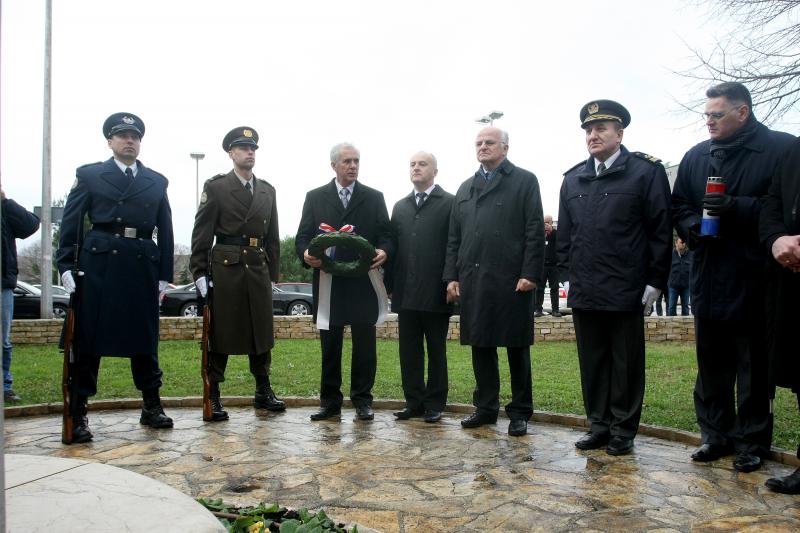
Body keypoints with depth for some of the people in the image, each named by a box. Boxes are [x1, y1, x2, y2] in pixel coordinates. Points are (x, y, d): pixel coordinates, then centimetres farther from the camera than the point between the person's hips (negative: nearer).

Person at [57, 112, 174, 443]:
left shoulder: (157, 182, 14)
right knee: (88, 338, 1)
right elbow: (70, 224, 3)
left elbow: (165, 231, 11)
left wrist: (165, 275, 5)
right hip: (98, 265, -2)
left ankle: (152, 407, 18)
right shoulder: (89, 176, 8)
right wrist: (66, 266, -6)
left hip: (143, 267, 2)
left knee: (145, 337, 7)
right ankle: (78, 412, 9)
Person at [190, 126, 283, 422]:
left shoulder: (267, 190, 14)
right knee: (220, 333, 0)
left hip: (258, 270, 5)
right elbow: (202, 234, -3)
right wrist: (199, 273, -9)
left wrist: (273, 273, 11)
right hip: (225, 268, -4)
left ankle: (263, 391, 21)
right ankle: (213, 395, 10)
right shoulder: (216, 187, 0)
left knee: (261, 331, 9)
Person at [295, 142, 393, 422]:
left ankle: (362, 400, 15)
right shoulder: (315, 197, 10)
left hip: (363, 283, 0)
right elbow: (302, 237, 6)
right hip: (328, 282, 0)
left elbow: (386, 235, 5)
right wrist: (306, 254, -16)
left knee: (364, 344, 3)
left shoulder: (374, 197, 10)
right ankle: (330, 402, 17)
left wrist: (383, 251, -17)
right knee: (329, 345, 7)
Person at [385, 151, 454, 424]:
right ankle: (414, 402, 19)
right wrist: (389, 284, 6)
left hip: (436, 293, -5)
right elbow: (393, 247, 12)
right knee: (409, 351, 9)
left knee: (436, 351, 7)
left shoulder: (450, 203, -1)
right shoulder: (400, 207, 16)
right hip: (406, 293, 5)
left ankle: (434, 404, 16)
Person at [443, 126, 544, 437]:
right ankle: (486, 407, 21)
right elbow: (454, 237, 16)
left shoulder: (525, 181, 4)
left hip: (512, 280, -4)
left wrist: (530, 274, -13)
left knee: (517, 348, 4)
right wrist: (451, 276, 7)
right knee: (480, 346, 9)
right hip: (472, 280, 5)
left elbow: (535, 232, -4)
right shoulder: (466, 188, 19)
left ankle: (520, 412, 15)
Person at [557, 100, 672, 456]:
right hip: (584, 291, 4)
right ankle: (599, 427, 23)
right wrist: (569, 272, 8)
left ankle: (623, 431, 19)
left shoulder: (646, 171, -2)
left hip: (626, 290, -4)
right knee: (592, 363, 11)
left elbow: (661, 230, -5)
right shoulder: (572, 179, 12)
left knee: (627, 365, 7)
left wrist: (655, 282, -8)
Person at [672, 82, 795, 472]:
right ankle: (716, 435, 25)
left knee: (754, 368, 6)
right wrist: (694, 227, -5)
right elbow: (678, 206, 15)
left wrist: (736, 207, -20)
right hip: (708, 279, 5)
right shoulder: (696, 157, 11)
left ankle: (752, 442, 19)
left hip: (753, 279, -5)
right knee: (711, 365, 12)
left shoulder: (780, 149, -4)